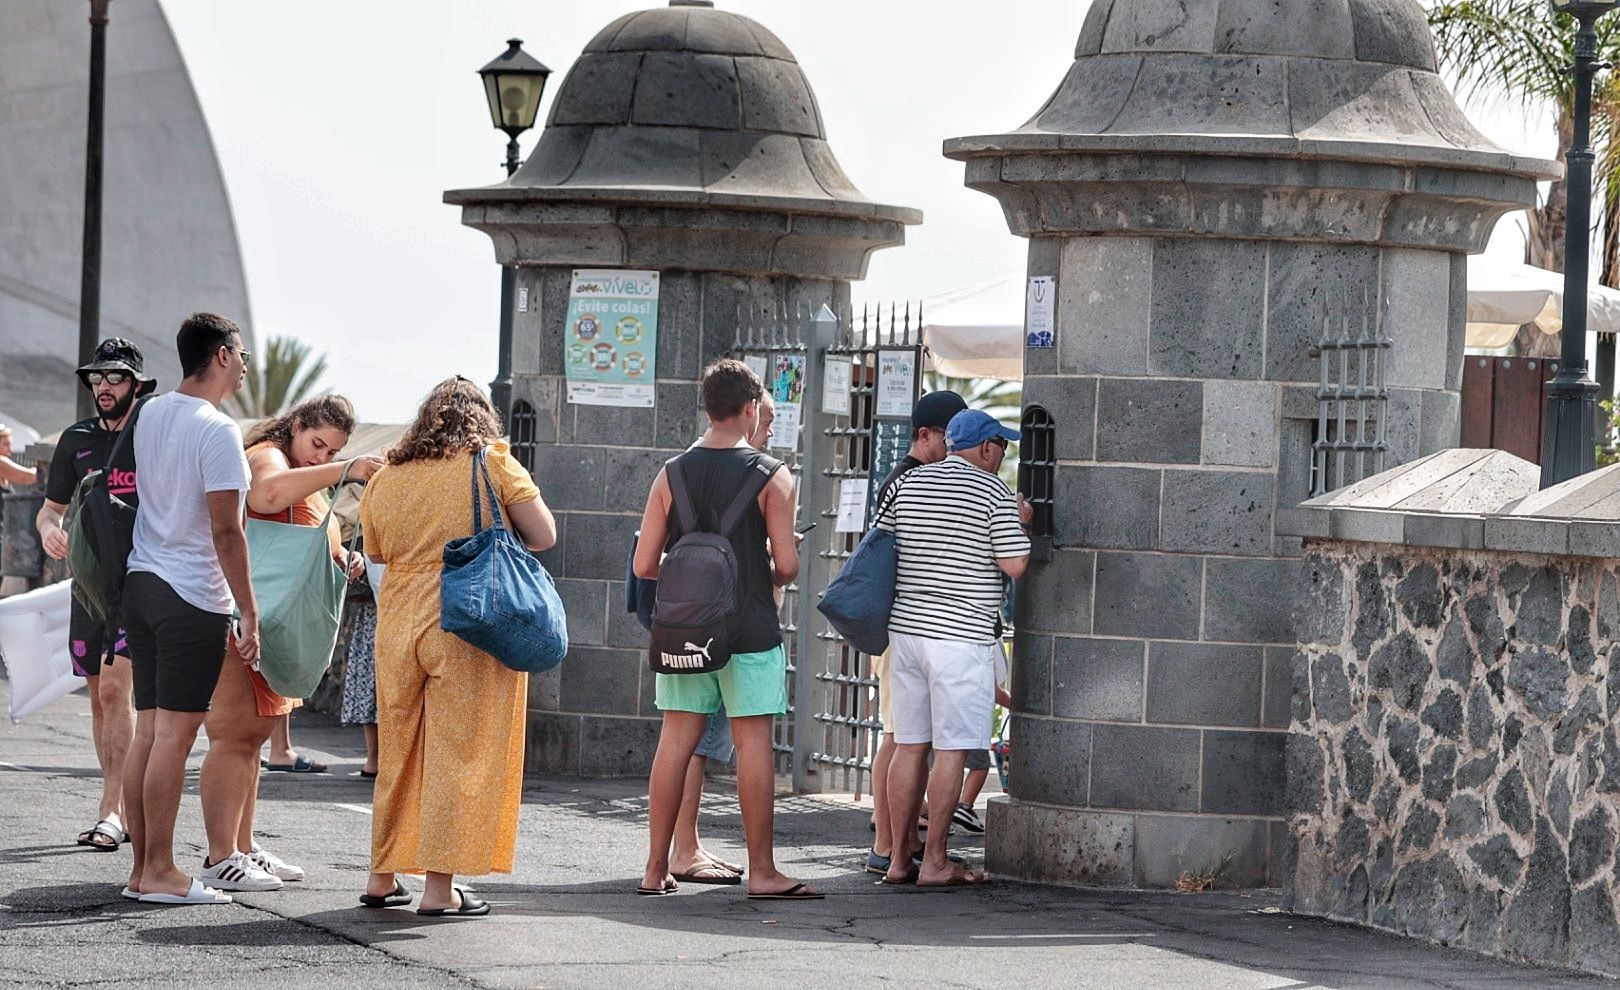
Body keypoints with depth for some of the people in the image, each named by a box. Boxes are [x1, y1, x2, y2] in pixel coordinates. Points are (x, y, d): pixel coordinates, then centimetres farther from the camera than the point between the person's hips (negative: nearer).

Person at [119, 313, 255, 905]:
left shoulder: (148, 416, 11)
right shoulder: (217, 431, -13)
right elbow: (225, 531, -15)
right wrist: (249, 613, -11)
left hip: (141, 584, 8)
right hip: (194, 594, -8)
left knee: (148, 731, 9)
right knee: (175, 734, -6)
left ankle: (142, 867, 11)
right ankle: (159, 872, -5)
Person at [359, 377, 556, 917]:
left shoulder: (387, 476, 9)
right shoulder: (494, 464, -3)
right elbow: (543, 535, -3)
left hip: (398, 623, 4)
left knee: (398, 750, 15)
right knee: (459, 752, -1)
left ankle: (382, 877, 22)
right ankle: (441, 886, -2)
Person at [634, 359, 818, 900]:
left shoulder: (672, 475, 2)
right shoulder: (771, 476, -7)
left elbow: (644, 565, 1)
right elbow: (787, 565, -10)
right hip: (750, 629, -4)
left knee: (676, 741, 7)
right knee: (753, 743, 0)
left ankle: (656, 869, 9)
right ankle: (761, 871, 2)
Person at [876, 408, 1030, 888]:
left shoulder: (908, 483, 9)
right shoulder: (994, 493, -7)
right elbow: (1014, 565, -10)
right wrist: (1021, 524, 7)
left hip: (907, 628, 6)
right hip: (963, 634, -6)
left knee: (910, 745, 9)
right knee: (951, 749, -3)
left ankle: (899, 859, 10)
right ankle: (934, 862, -3)